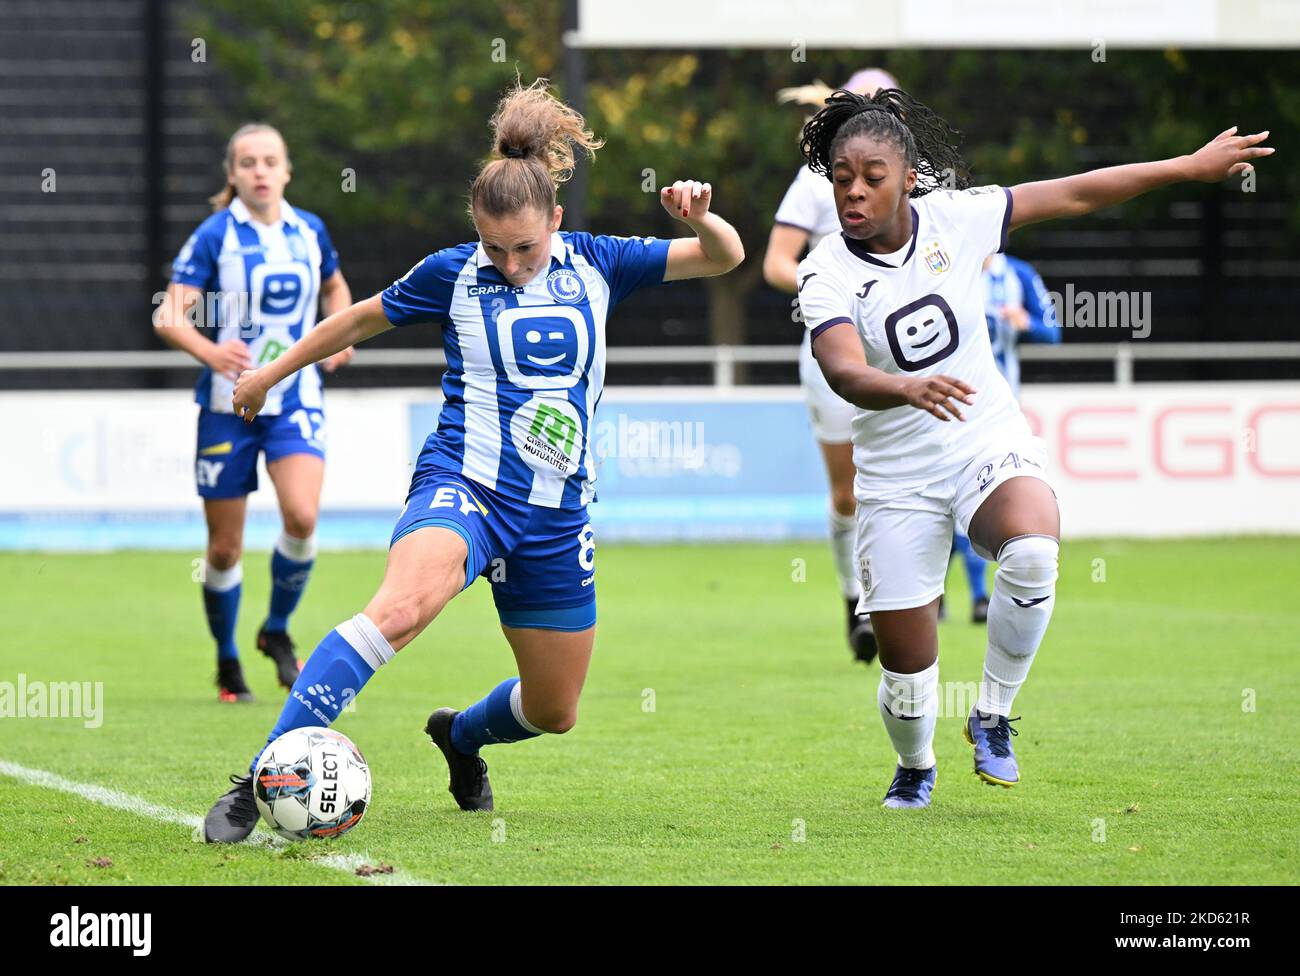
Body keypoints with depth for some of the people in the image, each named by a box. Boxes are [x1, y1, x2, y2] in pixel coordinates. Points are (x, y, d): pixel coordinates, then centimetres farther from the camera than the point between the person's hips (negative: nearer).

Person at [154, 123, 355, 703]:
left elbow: (335, 288, 26)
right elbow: (169, 317, -14)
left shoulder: (310, 232, 5)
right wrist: (211, 353, -34)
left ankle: (277, 630, 5)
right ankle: (227, 662, 24)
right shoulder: (214, 237, -7)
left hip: (296, 400, 2)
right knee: (225, 548, 2)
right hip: (228, 402, -2)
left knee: (301, 517, -21)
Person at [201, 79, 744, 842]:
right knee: (402, 607, -36)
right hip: (465, 488, -4)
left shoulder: (597, 266, 5)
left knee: (555, 710, 13)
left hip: (556, 517, 4)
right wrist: (271, 374, 27)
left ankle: (461, 735, 50)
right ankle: (259, 783, -41)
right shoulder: (454, 274, 0)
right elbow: (364, 320, 17)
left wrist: (700, 217, -16)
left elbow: (725, 258, 8)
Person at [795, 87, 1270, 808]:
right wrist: (911, 389, -52)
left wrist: (1193, 166, 7)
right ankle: (914, 767, 38)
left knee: (1032, 552, -33)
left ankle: (992, 716, -10)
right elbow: (845, 373, -30)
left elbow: (1074, 195, 3)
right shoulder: (826, 274, -13)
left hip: (989, 445, 1)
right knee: (905, 664, 2)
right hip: (896, 474, -1)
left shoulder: (953, 218, -6)